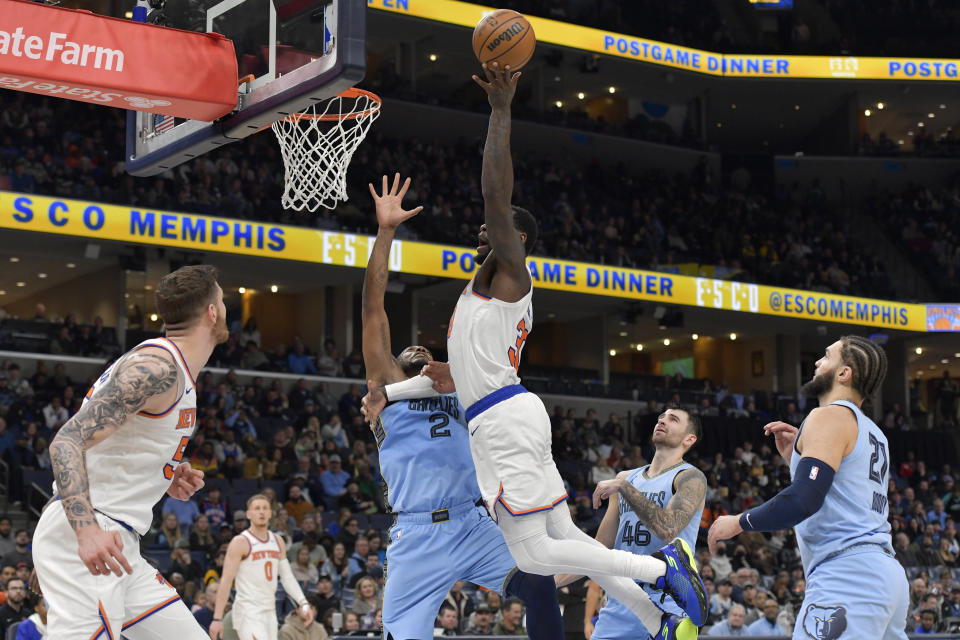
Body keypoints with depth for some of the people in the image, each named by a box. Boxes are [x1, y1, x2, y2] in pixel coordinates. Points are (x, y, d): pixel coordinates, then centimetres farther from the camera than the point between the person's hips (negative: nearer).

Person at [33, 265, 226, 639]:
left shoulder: (174, 371, 18)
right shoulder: (158, 366, -13)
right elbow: (67, 441, -22)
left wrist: (165, 479, 11)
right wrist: (87, 530, -33)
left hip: (117, 544, 10)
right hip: (83, 543, -10)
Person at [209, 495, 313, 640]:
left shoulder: (278, 542, 12)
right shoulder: (240, 542, -9)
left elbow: (287, 576, 14)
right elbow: (226, 582, -11)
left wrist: (303, 604, 1)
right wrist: (217, 618, -15)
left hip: (269, 612, 7)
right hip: (248, 612, -7)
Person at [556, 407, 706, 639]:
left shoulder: (690, 478, -3)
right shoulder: (626, 478, 17)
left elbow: (667, 529, -21)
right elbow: (601, 549, 20)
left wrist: (623, 487, -15)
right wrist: (553, 581, 10)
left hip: (665, 609, -6)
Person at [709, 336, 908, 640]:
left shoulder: (829, 416, -5)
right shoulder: (873, 435, 25)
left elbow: (804, 500, -18)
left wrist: (739, 522, -5)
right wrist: (796, 457, 24)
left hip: (846, 576, -10)